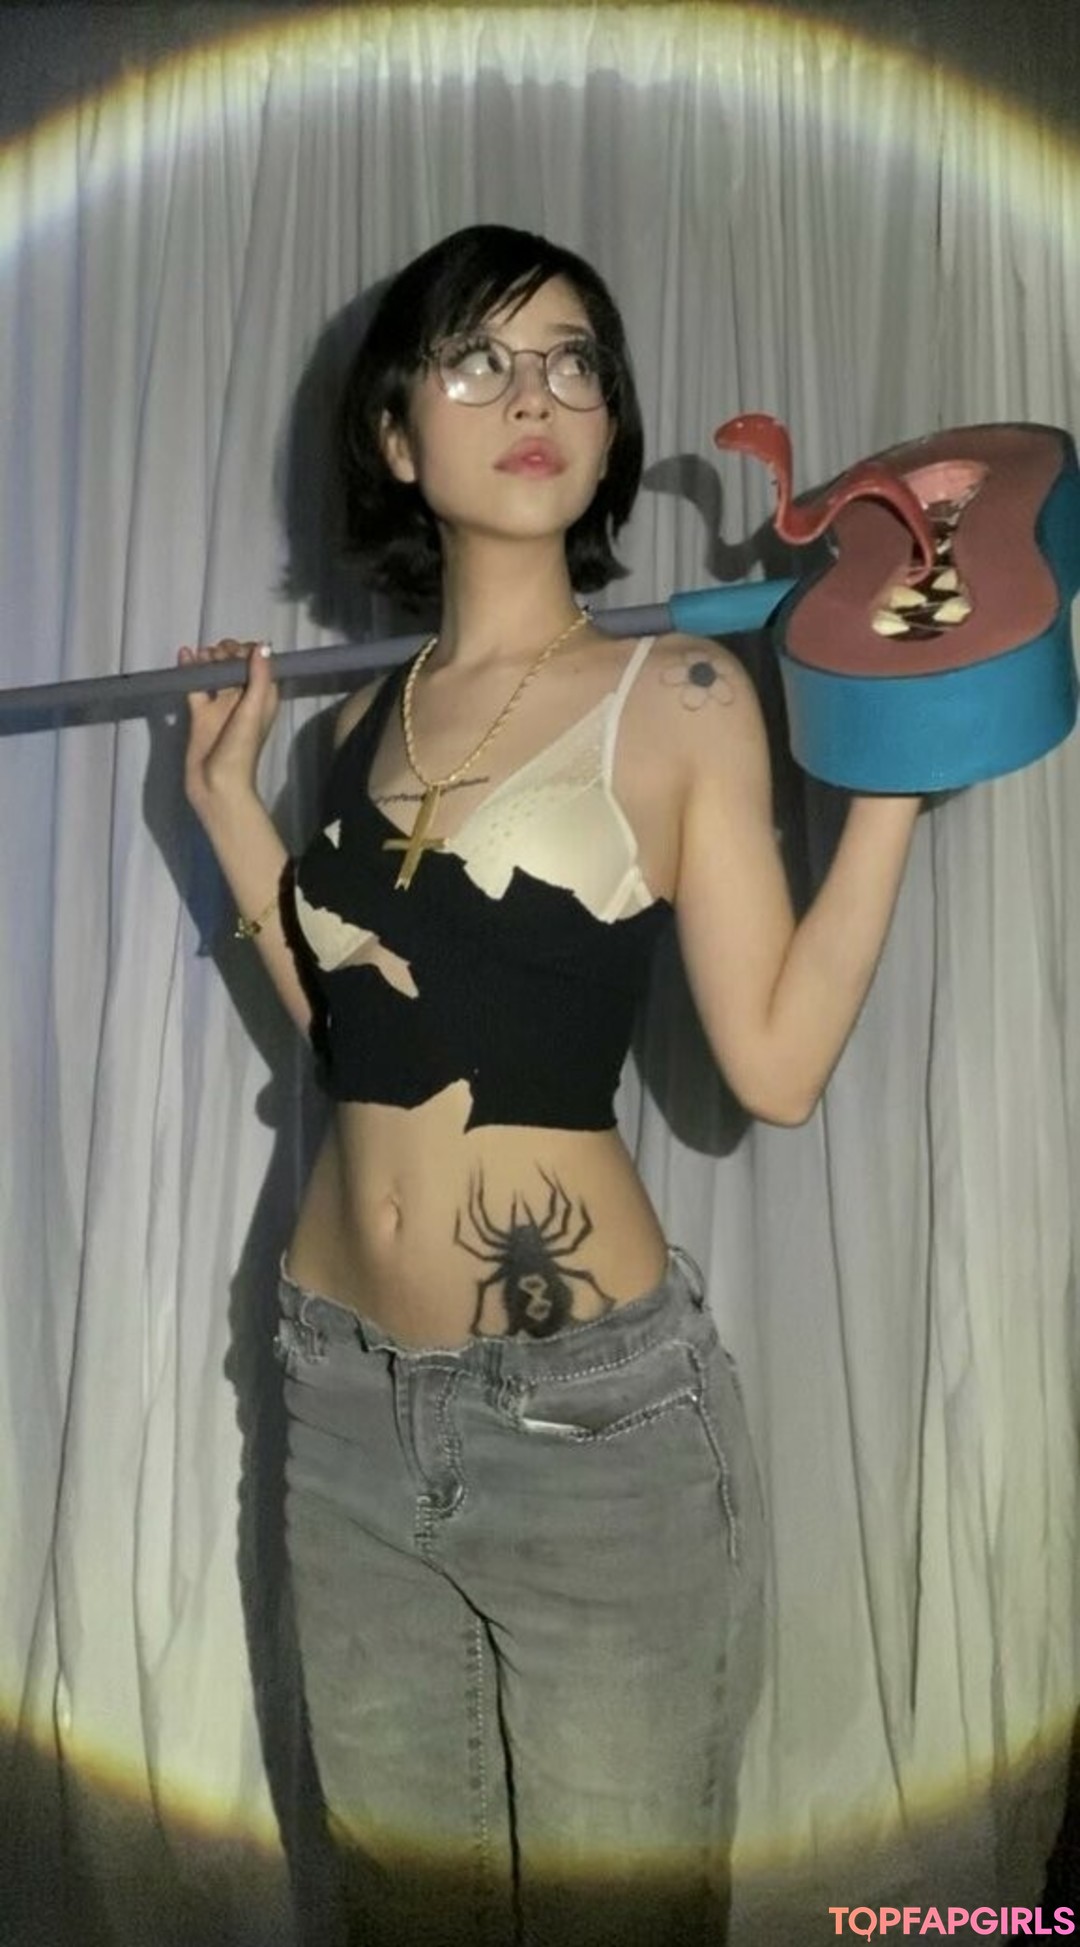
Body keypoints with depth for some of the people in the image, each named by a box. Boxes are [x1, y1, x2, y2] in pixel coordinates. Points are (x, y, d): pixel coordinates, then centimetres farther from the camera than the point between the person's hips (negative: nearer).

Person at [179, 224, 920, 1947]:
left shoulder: (679, 694, -6)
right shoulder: (368, 718, 8)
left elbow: (775, 1063, -12)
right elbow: (350, 1028, 9)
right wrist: (229, 803, 9)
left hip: (593, 1406, -5)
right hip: (347, 1393, 5)